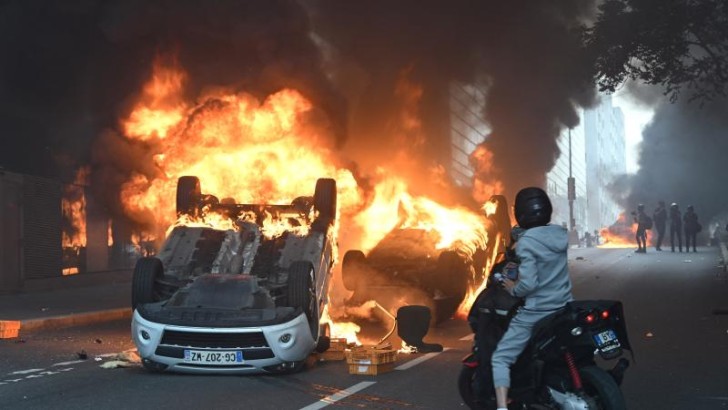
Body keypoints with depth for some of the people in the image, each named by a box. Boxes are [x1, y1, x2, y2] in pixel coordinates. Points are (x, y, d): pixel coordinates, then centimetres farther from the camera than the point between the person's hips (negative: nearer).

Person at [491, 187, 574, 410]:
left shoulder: (526, 242, -18)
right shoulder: (560, 235, 3)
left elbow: (528, 283, -24)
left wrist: (513, 288, -4)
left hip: (536, 312, -7)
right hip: (564, 309, 7)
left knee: (500, 358, -1)